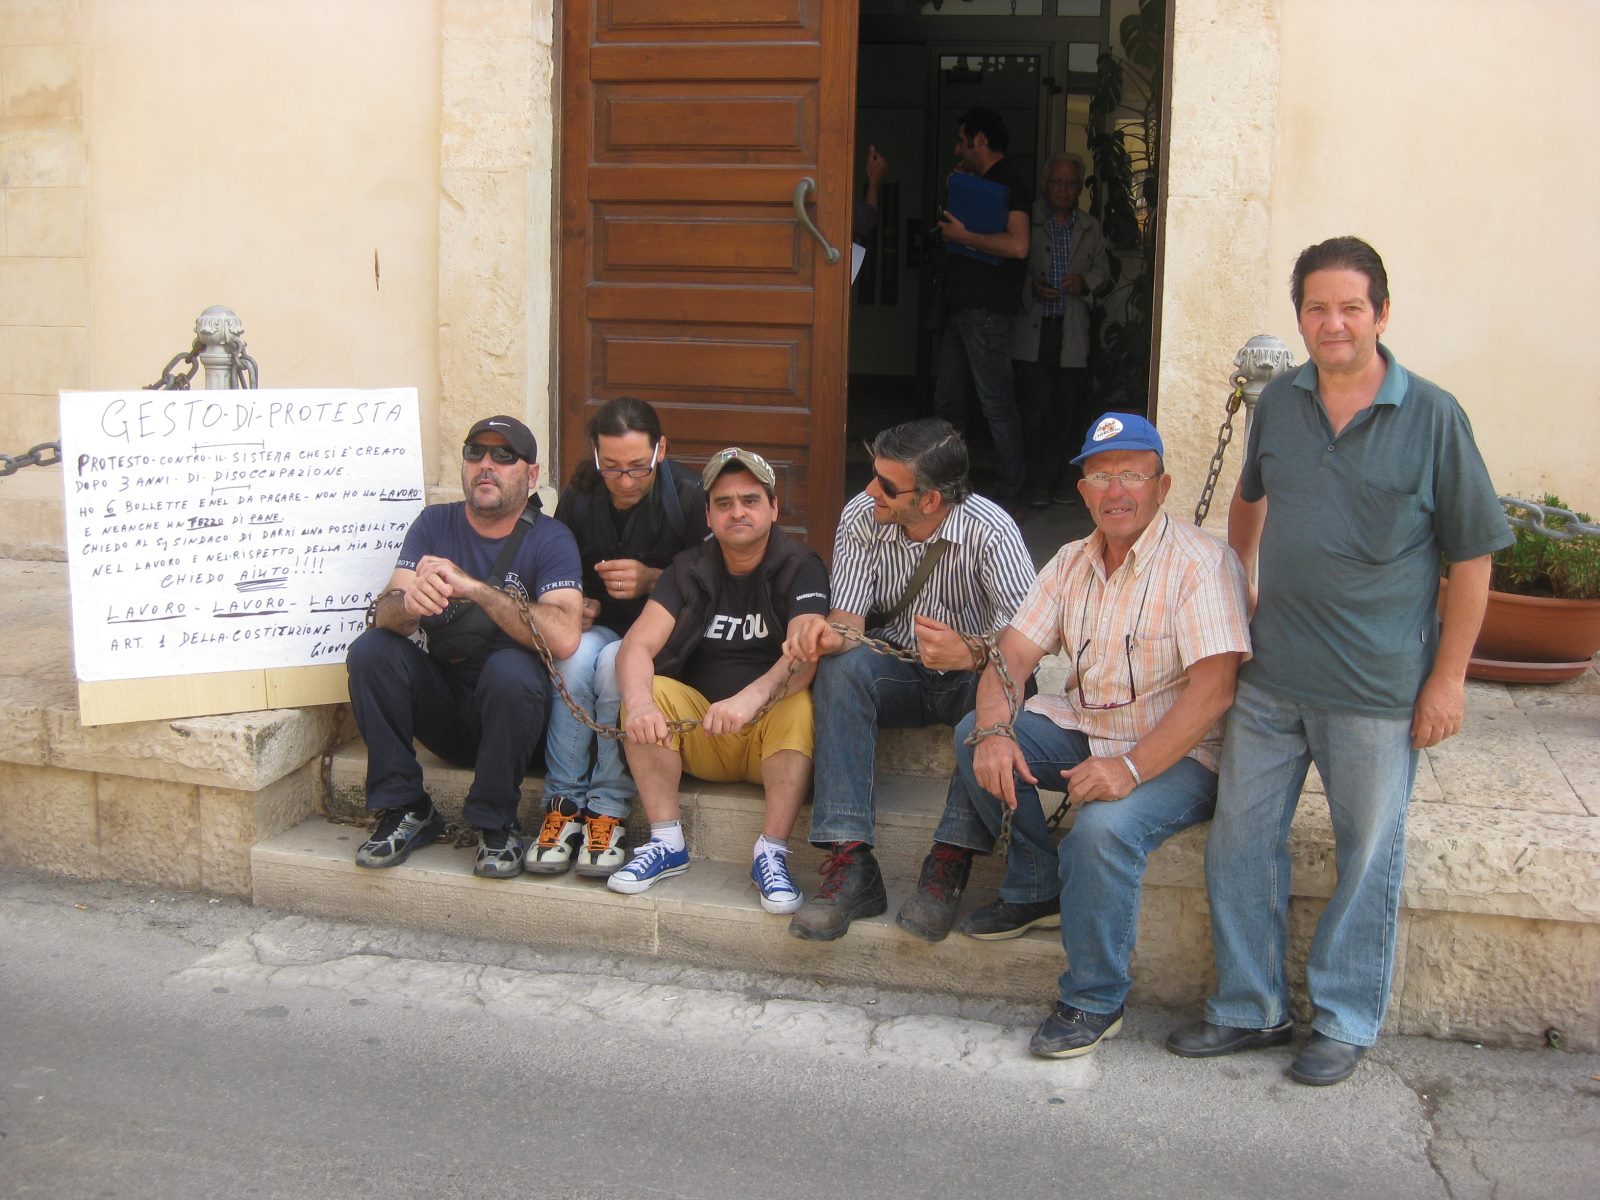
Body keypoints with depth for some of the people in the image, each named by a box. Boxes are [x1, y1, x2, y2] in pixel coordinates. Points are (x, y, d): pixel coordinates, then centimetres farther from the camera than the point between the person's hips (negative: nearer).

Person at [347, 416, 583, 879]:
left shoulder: (550, 539, -10)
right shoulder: (434, 524, 1)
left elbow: (563, 637, -27)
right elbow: (383, 613, -11)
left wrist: (475, 588, -36)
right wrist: (410, 601, -36)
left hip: (511, 708, -3)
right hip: (441, 701, 4)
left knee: (509, 669, -34)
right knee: (371, 650, -20)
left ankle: (496, 825, -14)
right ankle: (403, 810, -9)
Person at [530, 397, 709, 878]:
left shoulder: (688, 496, -10)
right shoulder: (579, 496, 1)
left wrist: (652, 579, -22)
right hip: (600, 627, 3)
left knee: (615, 662, -36)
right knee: (577, 653, -33)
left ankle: (608, 811, -26)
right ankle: (563, 804, -26)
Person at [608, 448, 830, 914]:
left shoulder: (800, 567, -6)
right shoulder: (689, 569, 4)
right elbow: (636, 646, -10)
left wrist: (752, 698, -45)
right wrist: (638, 701, -34)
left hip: (772, 734, -3)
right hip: (701, 739, 3)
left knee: (799, 705, -32)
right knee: (650, 689, -22)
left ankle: (771, 853, -28)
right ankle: (667, 843, -17)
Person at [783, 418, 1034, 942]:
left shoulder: (990, 531, -20)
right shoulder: (861, 517, -10)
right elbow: (849, 618, -12)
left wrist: (970, 653, -48)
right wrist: (826, 633, -37)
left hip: (971, 676, -2)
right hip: (898, 671, 3)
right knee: (841, 666, -29)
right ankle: (850, 862, -36)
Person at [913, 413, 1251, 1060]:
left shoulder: (1201, 562, -16)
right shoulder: (1072, 563, 6)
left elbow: (1213, 690, -25)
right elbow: (1011, 653, 0)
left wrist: (1131, 767, -34)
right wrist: (994, 732, -20)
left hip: (1179, 753, -7)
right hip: (1084, 728, 7)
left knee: (1103, 829, -33)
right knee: (974, 736, -11)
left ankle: (1095, 1002, -12)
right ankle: (1036, 892, 4)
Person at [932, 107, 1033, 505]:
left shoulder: (1010, 182, -10)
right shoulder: (980, 182, 20)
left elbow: (1017, 245, -23)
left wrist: (962, 236, -15)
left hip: (987, 309, -10)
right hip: (962, 306, 10)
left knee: (996, 403, -7)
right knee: (946, 399, 13)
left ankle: (1008, 492, -3)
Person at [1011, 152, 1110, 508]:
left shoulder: (1090, 227, 15)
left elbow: (1102, 268, 18)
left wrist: (1085, 281, -3)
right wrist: (1031, 288, -14)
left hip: (1072, 333, 3)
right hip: (1032, 328, -3)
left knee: (1068, 408, 3)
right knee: (1035, 407, -6)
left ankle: (1056, 477, 14)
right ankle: (1038, 482, 2)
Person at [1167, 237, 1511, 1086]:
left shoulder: (1432, 417, -8)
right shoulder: (1279, 403, 3)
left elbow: (1471, 557, -6)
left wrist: (1449, 677, -8)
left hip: (1377, 690, -4)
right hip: (1270, 678, 4)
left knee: (1367, 857, 9)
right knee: (1240, 842, 10)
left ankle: (1345, 1021, 26)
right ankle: (1250, 1007, 27)